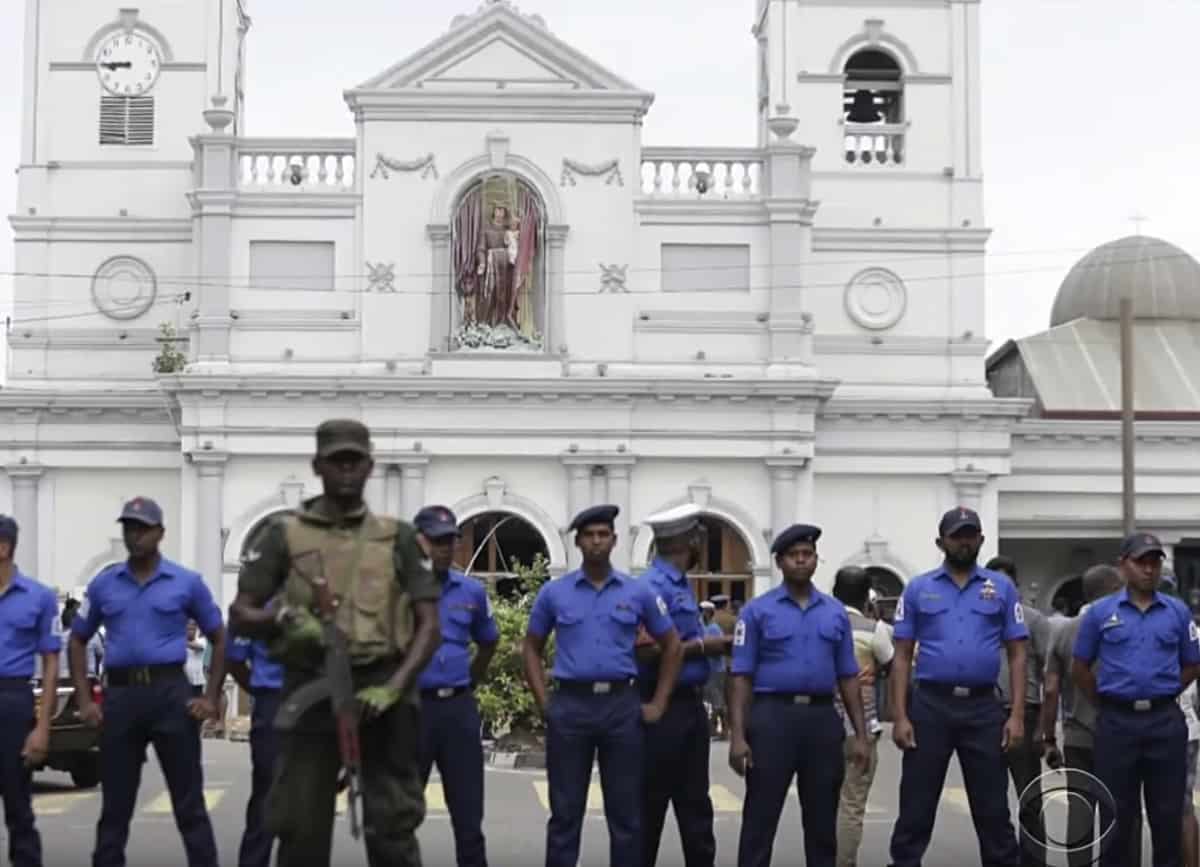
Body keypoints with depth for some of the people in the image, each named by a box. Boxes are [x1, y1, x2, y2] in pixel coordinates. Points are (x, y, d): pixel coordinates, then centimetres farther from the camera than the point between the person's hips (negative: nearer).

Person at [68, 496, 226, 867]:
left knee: (189, 801, 1)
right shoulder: (104, 584, 9)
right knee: (115, 802, 9)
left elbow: (220, 639, 9)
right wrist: (84, 700, 5)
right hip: (120, 695, 2)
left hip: (171, 693, -2)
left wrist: (211, 697, 0)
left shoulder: (187, 582, 3)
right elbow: (78, 641, 16)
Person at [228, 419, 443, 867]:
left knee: (392, 828, 3)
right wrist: (281, 618, -17)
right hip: (310, 691, 0)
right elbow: (240, 617, 6)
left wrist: (393, 687, -12)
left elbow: (428, 625, 2)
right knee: (300, 828, 4)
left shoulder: (399, 537, 7)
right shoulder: (284, 534, 6)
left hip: (379, 692, 0)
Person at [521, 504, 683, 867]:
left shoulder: (638, 592, 4)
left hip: (622, 705, 1)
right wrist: (543, 702, 2)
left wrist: (659, 703, 5)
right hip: (570, 705, 0)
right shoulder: (553, 592, 4)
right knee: (565, 811, 5)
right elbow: (531, 649, 12)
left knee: (626, 811, 6)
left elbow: (672, 646, 12)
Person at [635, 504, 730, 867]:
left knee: (695, 803, 12)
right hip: (663, 707, -9)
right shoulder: (653, 586, -16)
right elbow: (648, 650, -23)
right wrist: (703, 646, -15)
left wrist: (712, 644, 6)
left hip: (690, 704, 9)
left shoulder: (681, 584, 13)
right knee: (651, 802, 1)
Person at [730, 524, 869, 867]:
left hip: (823, 718, 3)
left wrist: (860, 734, 5)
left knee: (822, 821, 10)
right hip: (773, 717, -3)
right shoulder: (758, 610, 1)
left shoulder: (836, 612, 11)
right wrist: (738, 735, -11)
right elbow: (741, 677, -2)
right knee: (760, 819, -1)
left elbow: (848, 677, 12)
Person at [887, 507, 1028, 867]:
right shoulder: (918, 589, 6)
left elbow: (1016, 655, 6)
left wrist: (1017, 715, -4)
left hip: (983, 707, 1)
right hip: (930, 706, 0)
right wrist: (900, 716, -4)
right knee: (916, 809, 4)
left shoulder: (1001, 588, 8)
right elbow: (902, 657, 5)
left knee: (993, 809, 7)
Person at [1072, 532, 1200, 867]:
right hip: (1117, 723, -1)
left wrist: (1161, 694, 6)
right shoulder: (1100, 612, 2)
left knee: (1167, 813, 6)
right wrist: (1108, 701, 5)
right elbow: (1080, 669, 8)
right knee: (1116, 814, 5)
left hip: (1166, 722, 1)